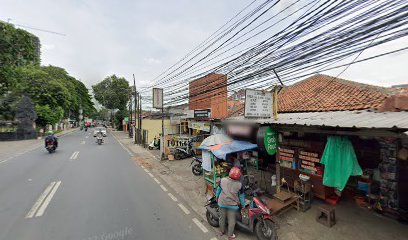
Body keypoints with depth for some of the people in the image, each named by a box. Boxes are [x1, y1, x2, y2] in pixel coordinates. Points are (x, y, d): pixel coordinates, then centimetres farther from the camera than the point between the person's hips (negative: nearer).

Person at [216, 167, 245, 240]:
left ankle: (222, 231, 42)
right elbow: (241, 195, -6)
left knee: (222, 217, 22)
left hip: (222, 203, 2)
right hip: (232, 205, -2)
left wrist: (217, 197, 18)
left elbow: (218, 189, 0)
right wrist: (243, 204, 11)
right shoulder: (239, 184, -18)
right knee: (231, 220, 17)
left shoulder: (222, 180, -15)